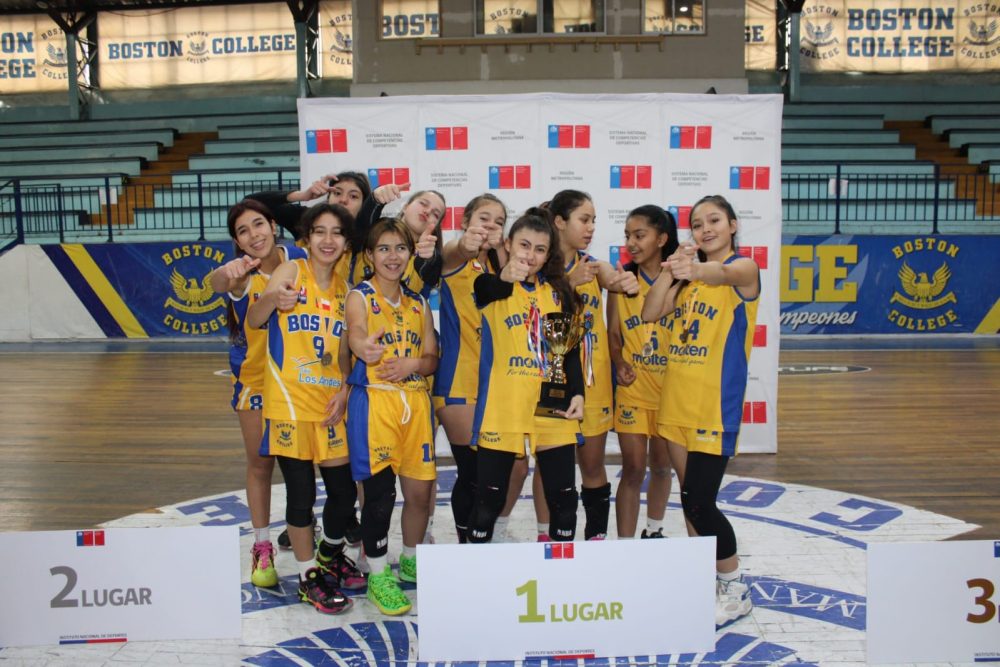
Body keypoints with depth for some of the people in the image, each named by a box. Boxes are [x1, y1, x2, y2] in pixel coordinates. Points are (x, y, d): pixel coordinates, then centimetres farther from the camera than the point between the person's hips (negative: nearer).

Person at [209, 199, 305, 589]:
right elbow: (216, 284, -43)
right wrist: (227, 274, -65)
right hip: (255, 380, -1)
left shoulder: (298, 260, -11)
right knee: (260, 464, 9)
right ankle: (262, 548, 21)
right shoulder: (244, 275, -18)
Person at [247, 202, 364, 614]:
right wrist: (273, 300, -32)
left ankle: (331, 555, 37)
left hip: (330, 405, 5)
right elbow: (253, 321, -11)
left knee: (344, 489, 9)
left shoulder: (344, 289, 9)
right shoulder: (291, 271, -4)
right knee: (302, 491, 0)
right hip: (290, 403, -4)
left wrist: (344, 390, -2)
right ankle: (308, 576, 20)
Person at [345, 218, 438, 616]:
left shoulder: (418, 303, 13)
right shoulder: (359, 297, -2)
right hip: (374, 401, -5)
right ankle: (378, 576, 12)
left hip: (416, 401, 5)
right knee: (379, 491, -7)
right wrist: (364, 347, -47)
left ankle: (410, 560, 32)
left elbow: (432, 358, 12)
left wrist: (413, 364, -11)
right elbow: (355, 332, -23)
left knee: (420, 490, 8)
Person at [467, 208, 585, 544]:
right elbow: (480, 290, -27)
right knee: (488, 500, 5)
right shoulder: (492, 287, -2)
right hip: (502, 411, -3)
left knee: (564, 498, 8)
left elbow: (570, 349, 12)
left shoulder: (558, 292, 10)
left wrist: (577, 392, -1)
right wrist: (505, 278, -48)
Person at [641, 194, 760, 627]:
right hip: (677, 399, 7)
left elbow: (721, 273, -30)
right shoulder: (689, 277, 13)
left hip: (716, 404, -7)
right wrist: (673, 268, -8)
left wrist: (692, 270, -52)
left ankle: (736, 590, 12)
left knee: (699, 501, -8)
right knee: (690, 498, 13)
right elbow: (650, 314, 3)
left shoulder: (744, 268, -6)